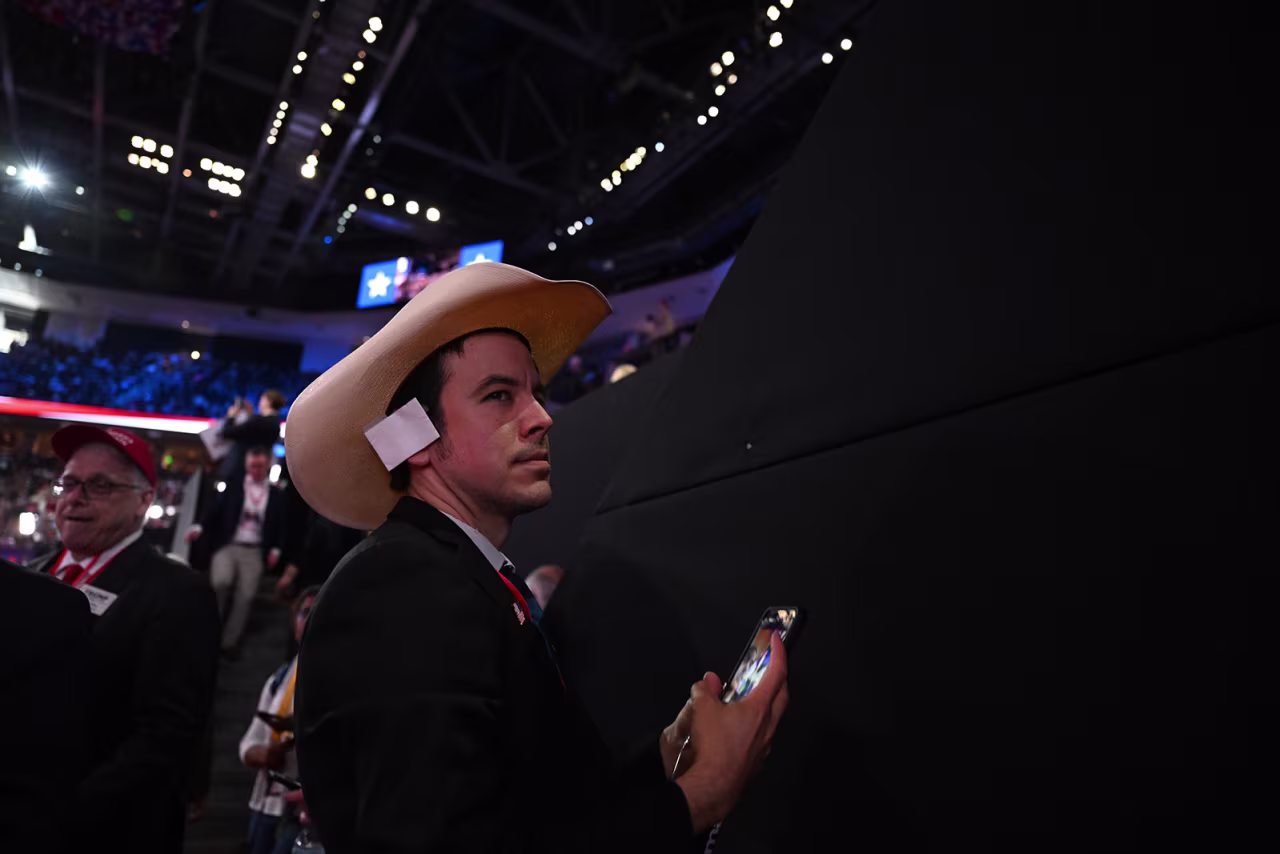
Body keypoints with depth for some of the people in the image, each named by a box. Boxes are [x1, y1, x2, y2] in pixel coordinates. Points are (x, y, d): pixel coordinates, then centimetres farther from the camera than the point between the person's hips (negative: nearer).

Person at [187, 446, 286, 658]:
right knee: (220, 582, -24)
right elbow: (214, 509, -1)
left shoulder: (277, 496, 10)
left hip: (255, 551, 1)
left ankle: (229, 643, 6)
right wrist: (199, 527, -18)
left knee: (246, 596, -4)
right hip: (227, 545, -1)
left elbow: (280, 527, 10)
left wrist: (275, 549, -4)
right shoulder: (232, 487, 9)